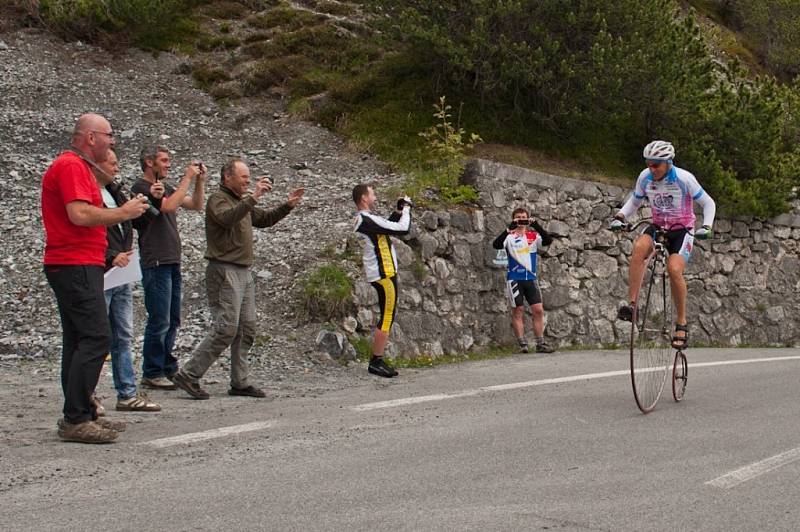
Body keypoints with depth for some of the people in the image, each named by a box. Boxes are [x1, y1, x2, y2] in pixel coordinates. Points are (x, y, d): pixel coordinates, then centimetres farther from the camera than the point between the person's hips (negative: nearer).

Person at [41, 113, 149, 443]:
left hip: (79, 265, 11)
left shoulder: (79, 167, 21)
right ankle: (75, 419, -14)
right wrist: (122, 213, -12)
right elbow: (79, 214, -23)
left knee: (79, 339, 10)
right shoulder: (71, 166, -12)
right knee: (96, 337, -14)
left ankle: (82, 416, 14)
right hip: (76, 265, -11)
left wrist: (123, 211, 14)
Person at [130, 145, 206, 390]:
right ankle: (152, 374, -2)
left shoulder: (166, 188, 19)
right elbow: (169, 205, -21)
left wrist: (200, 181, 7)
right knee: (160, 321, -8)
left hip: (172, 262, 9)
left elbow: (196, 205, 20)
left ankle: (167, 368, 19)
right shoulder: (142, 187, -8)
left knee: (172, 321, 12)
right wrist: (187, 178, -15)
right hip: (156, 263, -9)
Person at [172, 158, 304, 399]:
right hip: (224, 271, -9)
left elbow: (265, 219, 29)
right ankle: (188, 375, -10)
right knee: (226, 329, -14)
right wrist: (253, 198, -33)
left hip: (244, 273, 9)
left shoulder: (242, 202, 21)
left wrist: (288, 206, 16)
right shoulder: (218, 199, -7)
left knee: (247, 330, 7)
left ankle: (240, 382, 11)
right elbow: (227, 218, -28)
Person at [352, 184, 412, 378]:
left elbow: (388, 226, 25)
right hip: (384, 274, -10)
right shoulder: (368, 220, -19)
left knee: (387, 317, 14)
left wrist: (399, 211, 14)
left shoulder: (362, 219, 12)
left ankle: (376, 361, 16)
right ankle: (376, 361, -4)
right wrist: (406, 209, -4)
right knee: (387, 318, -6)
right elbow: (403, 229, -19)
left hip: (382, 274, 10)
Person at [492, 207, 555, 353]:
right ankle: (522, 344, 3)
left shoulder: (533, 236, 7)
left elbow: (548, 241, -10)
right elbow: (496, 245, -19)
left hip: (531, 278, 3)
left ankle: (540, 344, 5)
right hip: (515, 278, -3)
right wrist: (509, 229, -29)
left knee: (538, 310, -1)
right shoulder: (509, 237, -1)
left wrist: (537, 226, -22)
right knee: (518, 311, 0)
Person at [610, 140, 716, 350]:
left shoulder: (684, 179, -18)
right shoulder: (645, 177, -8)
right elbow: (634, 201, 9)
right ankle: (632, 305, -32)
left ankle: (682, 323, -12)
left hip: (682, 230, -3)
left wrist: (706, 226, -25)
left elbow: (708, 203, -9)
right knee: (639, 248, -31)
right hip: (658, 227, 3)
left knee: (674, 269, -27)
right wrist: (619, 217, -10)